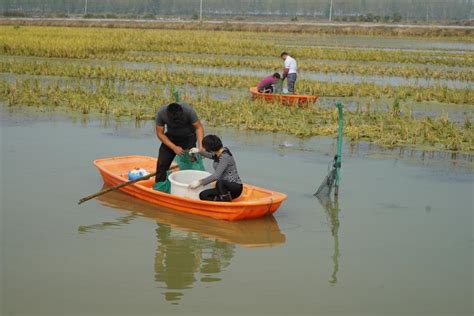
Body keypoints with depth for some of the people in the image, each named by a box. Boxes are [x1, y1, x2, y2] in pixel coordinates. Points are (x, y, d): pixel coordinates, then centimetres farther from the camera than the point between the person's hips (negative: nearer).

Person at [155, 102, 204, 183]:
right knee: (162, 163, -2)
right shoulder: (161, 113, -26)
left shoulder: (188, 110, -31)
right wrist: (174, 147, -25)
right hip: (171, 138, 2)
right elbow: (160, 133, -16)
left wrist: (200, 145, -33)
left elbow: (198, 127, -20)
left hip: (188, 138, -2)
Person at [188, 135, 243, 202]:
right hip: (224, 186, 9)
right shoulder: (218, 154, 7)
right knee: (203, 195, -12)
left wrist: (200, 182, -26)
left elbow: (216, 176, -28)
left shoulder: (225, 157, -20)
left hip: (235, 187, -9)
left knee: (219, 183, -42)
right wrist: (199, 151, 40)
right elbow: (211, 156, 35)